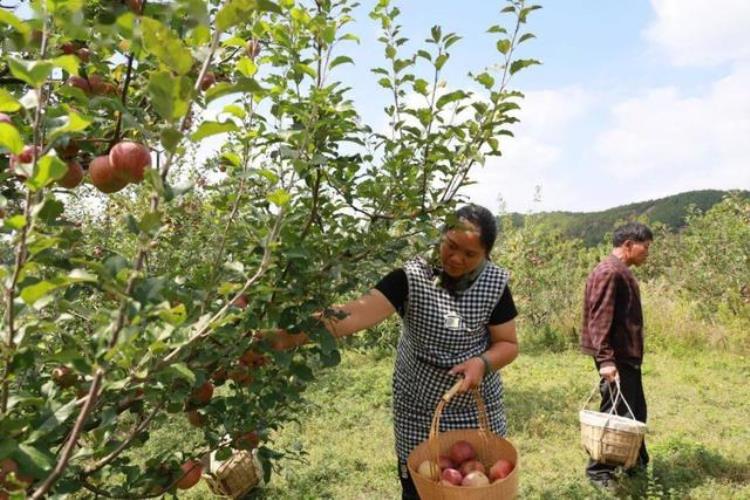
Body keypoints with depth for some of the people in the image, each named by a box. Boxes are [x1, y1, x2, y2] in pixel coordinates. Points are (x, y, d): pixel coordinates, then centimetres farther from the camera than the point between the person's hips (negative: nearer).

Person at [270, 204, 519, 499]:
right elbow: (358, 313, -31)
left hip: (478, 410, 2)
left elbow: (508, 344, -1)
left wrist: (483, 362, -24)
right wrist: (291, 337, -43)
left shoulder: (495, 285, -9)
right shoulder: (412, 277, -19)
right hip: (418, 411, -1)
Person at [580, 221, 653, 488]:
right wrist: (605, 359, -28)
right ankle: (598, 470, 12)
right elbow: (600, 319, -24)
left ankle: (637, 464, 34)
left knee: (635, 412, 19)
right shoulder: (609, 272, -18)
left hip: (627, 356, 10)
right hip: (617, 358, -10)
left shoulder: (621, 272, 14)